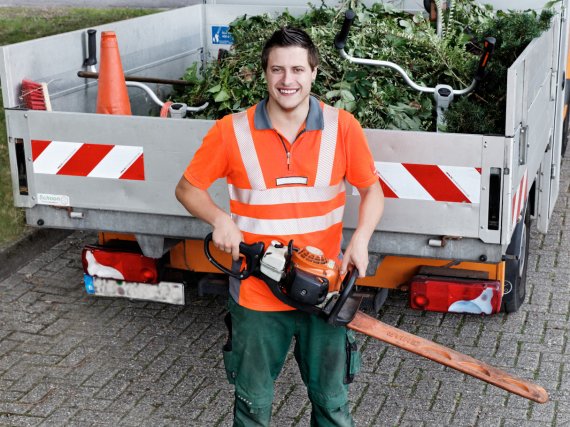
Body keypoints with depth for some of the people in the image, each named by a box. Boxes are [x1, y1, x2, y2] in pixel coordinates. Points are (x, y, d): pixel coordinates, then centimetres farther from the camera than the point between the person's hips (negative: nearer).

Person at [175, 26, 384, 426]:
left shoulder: (342, 126, -7)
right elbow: (188, 188, 3)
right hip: (257, 294, 0)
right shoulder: (232, 131, -9)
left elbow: (372, 190, 5)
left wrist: (361, 238, -13)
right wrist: (220, 218, -15)